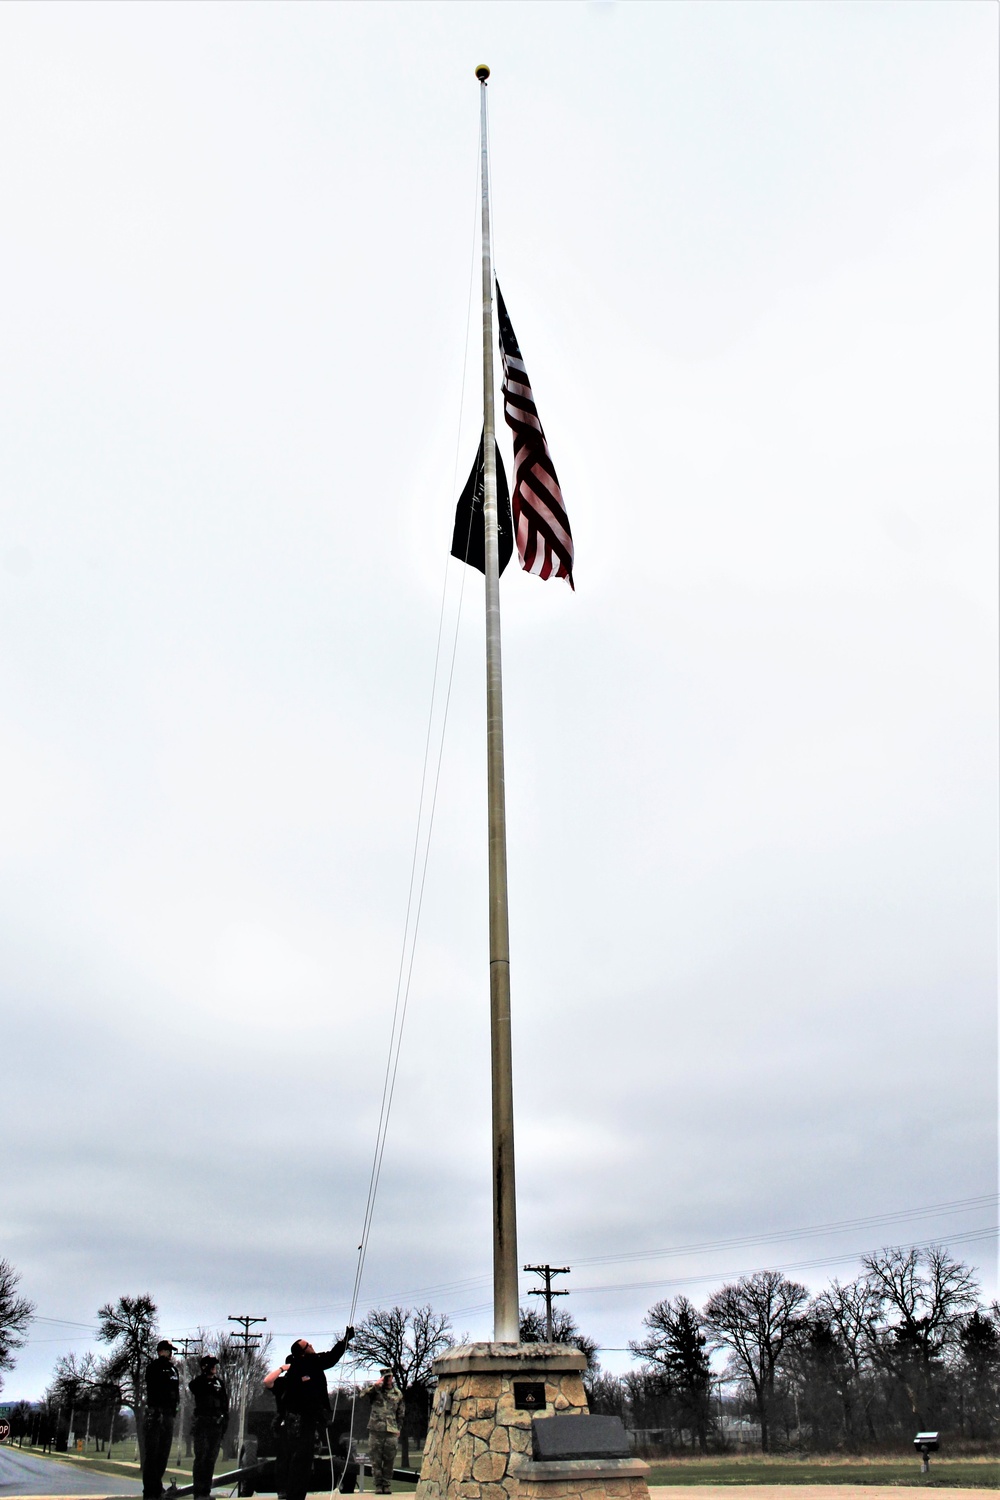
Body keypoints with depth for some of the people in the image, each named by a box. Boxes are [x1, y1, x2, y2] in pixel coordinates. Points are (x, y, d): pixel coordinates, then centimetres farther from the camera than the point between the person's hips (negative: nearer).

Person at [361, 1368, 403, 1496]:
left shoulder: (398, 1394, 12)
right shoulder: (375, 1391, 6)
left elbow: (400, 1414, 18)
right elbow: (363, 1395, -14)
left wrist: (398, 1429, 12)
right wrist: (376, 1386, -21)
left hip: (391, 1432, 1)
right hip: (376, 1430, -1)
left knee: (389, 1460, 1)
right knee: (375, 1460, 1)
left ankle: (387, 1485, 10)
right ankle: (378, 1485, 10)